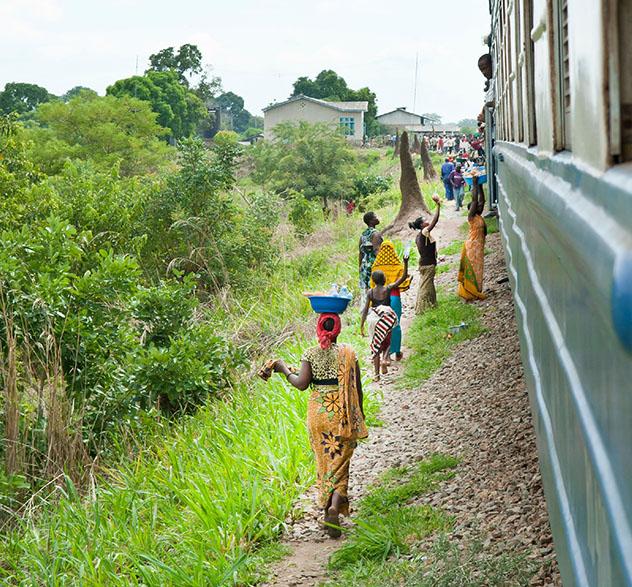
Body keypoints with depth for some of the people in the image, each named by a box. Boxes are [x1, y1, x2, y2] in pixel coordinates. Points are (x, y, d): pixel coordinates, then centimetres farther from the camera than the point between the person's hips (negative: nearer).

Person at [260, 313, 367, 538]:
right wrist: (359, 415, 10)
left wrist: (283, 369, 3)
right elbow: (357, 387, -1)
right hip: (343, 413, -1)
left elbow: (301, 384, -12)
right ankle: (334, 506, -20)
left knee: (324, 460, 18)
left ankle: (327, 507, 27)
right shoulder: (348, 353, -3)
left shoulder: (311, 354, -4)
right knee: (340, 462, 2)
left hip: (318, 412, 1)